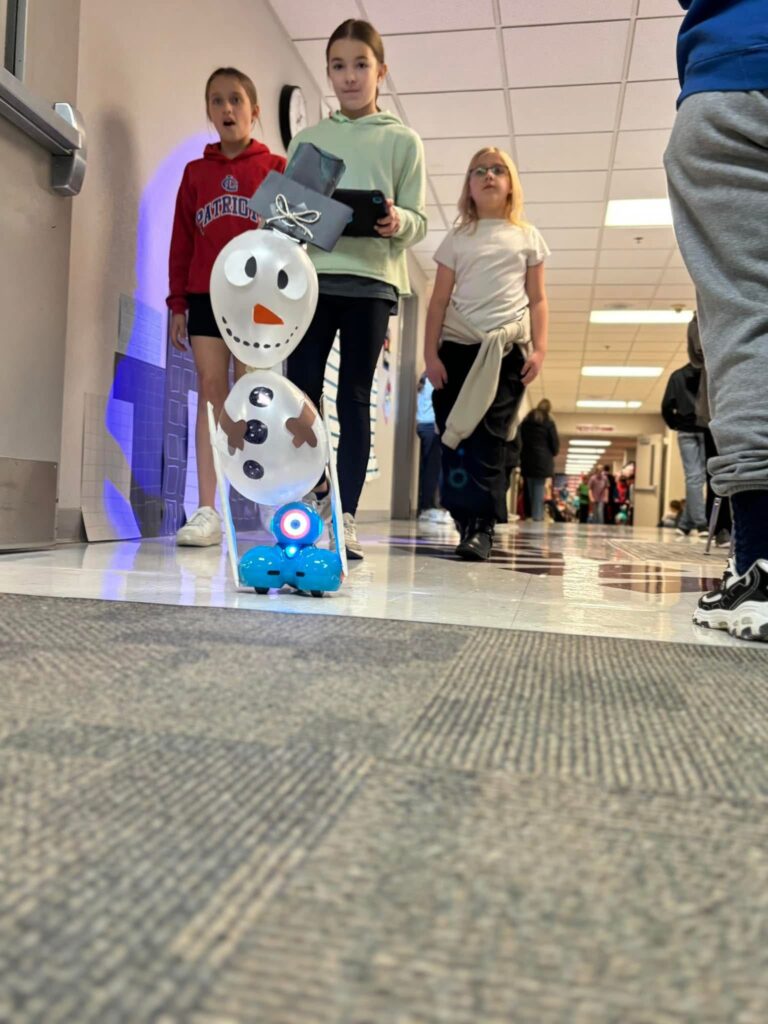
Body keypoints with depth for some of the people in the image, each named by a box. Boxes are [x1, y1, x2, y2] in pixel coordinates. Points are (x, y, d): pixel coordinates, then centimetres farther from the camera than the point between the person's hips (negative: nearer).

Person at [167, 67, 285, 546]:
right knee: (211, 393, -2)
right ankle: (207, 510, -2)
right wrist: (178, 303, 6)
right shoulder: (196, 171, 15)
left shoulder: (276, 168, 7)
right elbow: (182, 242, 12)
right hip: (205, 296, 3)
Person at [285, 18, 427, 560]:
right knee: (300, 390, -4)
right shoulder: (307, 138, 17)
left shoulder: (403, 140, 11)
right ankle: (310, 486, 13)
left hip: (371, 280, -2)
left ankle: (345, 516, 1)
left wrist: (397, 221, -17)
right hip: (311, 275, 2)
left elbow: (418, 223, 5)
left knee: (354, 398, -2)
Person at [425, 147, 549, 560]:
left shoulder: (527, 237, 14)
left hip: (508, 348, -1)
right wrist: (430, 354, 0)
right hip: (458, 346, 1)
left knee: (490, 437, -9)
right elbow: (439, 301, 9)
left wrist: (539, 349, -2)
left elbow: (537, 300, 11)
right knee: (456, 436, -4)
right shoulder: (457, 238, 14)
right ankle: (468, 522, 3)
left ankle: (482, 527, -12)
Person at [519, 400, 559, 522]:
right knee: (539, 489, -4)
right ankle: (537, 516, -7)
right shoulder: (548, 422, -2)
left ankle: (530, 516, 8)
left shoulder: (525, 421, 12)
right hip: (542, 460, -4)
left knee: (530, 490, 7)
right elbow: (555, 442, -1)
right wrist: (552, 454, 16)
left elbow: (520, 439, 12)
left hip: (527, 460, 4)